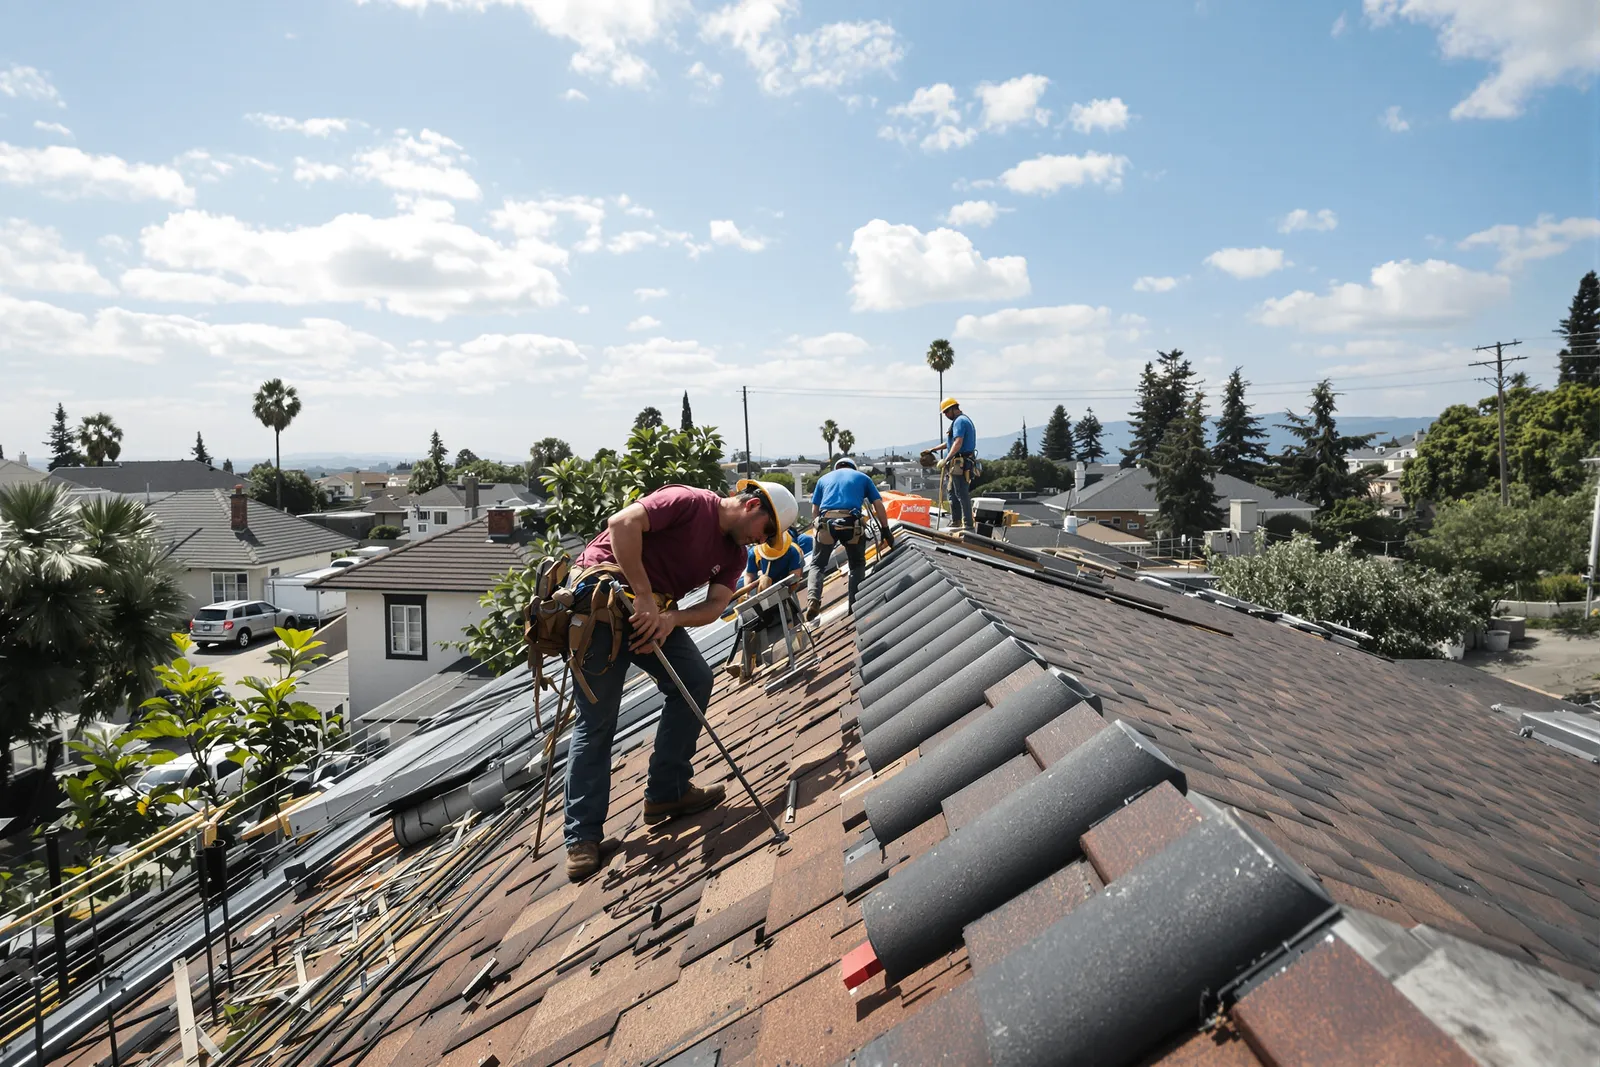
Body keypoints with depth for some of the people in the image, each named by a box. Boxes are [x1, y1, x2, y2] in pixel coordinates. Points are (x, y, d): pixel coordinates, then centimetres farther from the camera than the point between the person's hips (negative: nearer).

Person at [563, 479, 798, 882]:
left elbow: (714, 606, -4)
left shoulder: (734, 554, 8)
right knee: (596, 721, -5)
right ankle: (582, 836, 5)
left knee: (695, 680, -1)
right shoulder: (690, 501, -16)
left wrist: (671, 618, -25)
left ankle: (667, 792, 9)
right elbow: (622, 523, -28)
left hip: (654, 613, 8)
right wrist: (643, 597, -29)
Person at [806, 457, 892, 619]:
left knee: (817, 564, 17)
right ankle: (855, 603, 10)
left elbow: (815, 509, 20)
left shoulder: (824, 478, 28)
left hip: (826, 522, 1)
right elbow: (879, 506, 17)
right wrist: (886, 531, 21)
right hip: (851, 523, -1)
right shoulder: (862, 477, 25)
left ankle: (814, 600, -6)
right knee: (857, 565, 21)